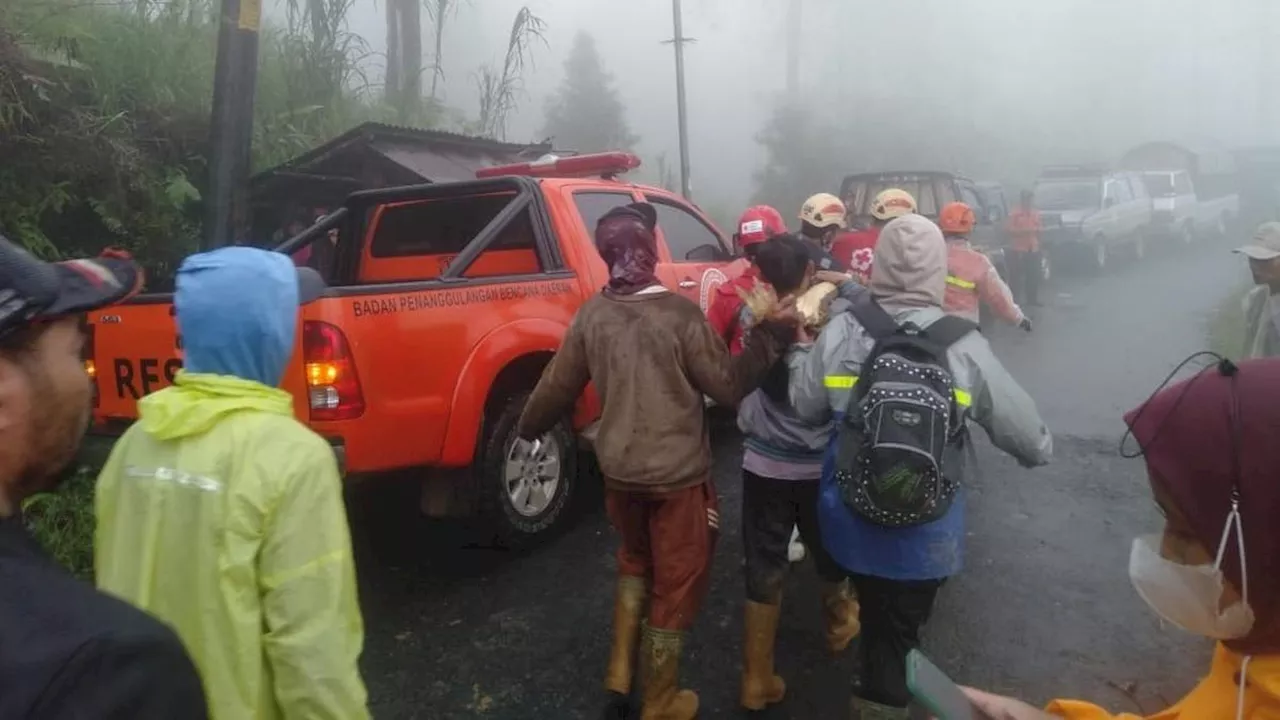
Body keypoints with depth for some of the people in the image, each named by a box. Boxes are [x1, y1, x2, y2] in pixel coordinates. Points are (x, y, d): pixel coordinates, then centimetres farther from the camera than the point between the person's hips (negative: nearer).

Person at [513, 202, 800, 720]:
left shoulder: (591, 314, -3)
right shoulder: (679, 313, -18)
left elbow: (558, 386, 6)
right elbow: (729, 386, -13)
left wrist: (528, 429, 23)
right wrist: (770, 333, -8)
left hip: (618, 469, 5)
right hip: (677, 473, -5)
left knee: (635, 562, 29)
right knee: (676, 585, 13)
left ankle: (619, 673, 31)